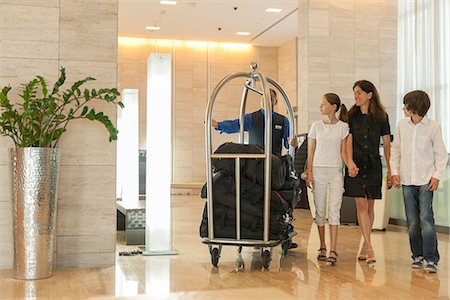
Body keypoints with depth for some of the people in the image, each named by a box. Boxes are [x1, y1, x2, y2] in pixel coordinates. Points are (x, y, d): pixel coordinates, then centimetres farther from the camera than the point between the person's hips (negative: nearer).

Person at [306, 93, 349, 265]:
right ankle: (322, 248, 16)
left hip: (335, 172, -2)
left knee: (334, 211, -6)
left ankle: (332, 251, -7)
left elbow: (343, 152, 3)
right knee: (320, 211, 6)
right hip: (318, 171, 2)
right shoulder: (317, 126, 8)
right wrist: (309, 172, 2)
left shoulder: (343, 127, 2)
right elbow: (311, 152, 9)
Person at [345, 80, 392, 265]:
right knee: (361, 205, -8)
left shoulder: (381, 117, 4)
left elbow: (387, 144, 6)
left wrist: (390, 170, 4)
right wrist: (350, 162, -20)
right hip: (356, 166, -1)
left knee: (369, 206, 6)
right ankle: (370, 249, -9)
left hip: (373, 166, 1)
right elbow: (348, 142, -3)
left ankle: (364, 247, 18)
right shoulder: (351, 116, 4)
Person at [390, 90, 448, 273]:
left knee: (426, 219, -10)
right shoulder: (402, 125, 4)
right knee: (412, 221, 7)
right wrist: (395, 171, 5)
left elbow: (441, 154, 1)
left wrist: (437, 176, -7)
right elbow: (396, 149, 12)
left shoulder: (433, 126, -5)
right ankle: (417, 255, 19)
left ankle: (431, 259, -4)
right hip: (407, 180, 3)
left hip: (426, 180, -3)